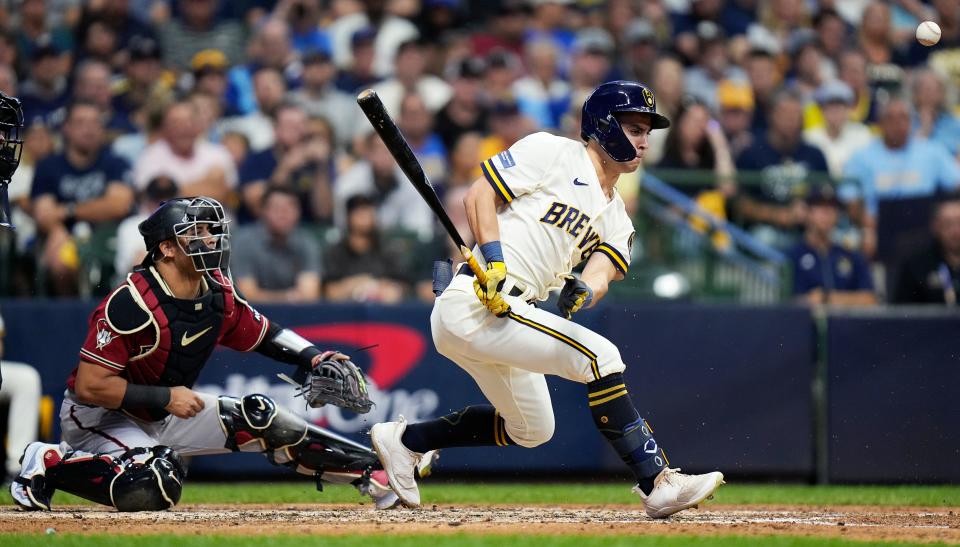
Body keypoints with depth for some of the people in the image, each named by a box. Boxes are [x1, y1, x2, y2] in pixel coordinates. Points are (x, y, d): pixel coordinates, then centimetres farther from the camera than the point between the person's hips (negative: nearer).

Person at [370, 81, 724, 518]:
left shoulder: (615, 216, 19)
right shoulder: (553, 153, -3)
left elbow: (601, 273, 1)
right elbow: (479, 195, -8)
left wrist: (584, 291, -23)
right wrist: (494, 263, -21)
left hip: (504, 315, 10)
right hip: (474, 301, -10)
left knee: (531, 429, 22)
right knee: (599, 355, -21)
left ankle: (404, 439, 31)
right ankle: (658, 484, -23)